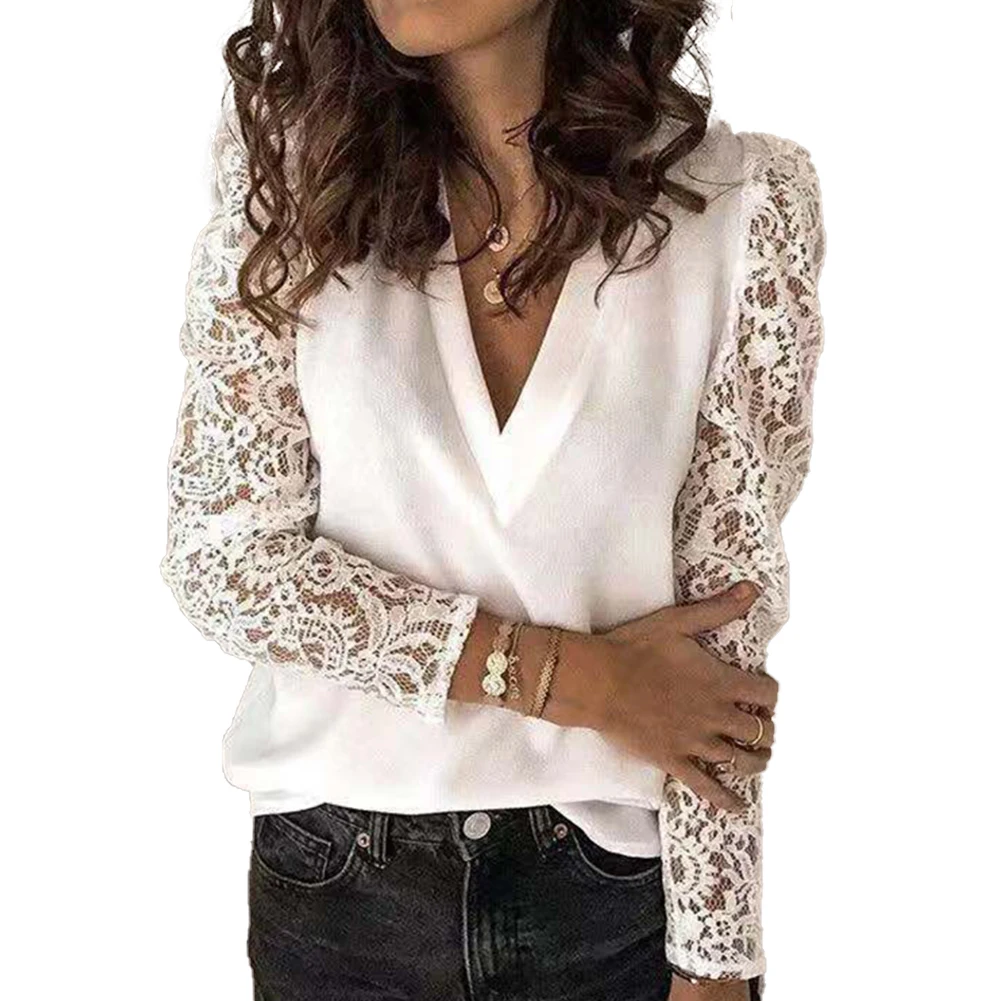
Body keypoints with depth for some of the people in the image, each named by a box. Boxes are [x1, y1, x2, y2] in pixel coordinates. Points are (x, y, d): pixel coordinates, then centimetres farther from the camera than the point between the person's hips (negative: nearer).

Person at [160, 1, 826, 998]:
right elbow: (224, 554, -11)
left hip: (623, 878, 0)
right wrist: (568, 676, -16)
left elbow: (726, 604, -8)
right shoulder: (293, 146, -10)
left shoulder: (747, 203, -12)